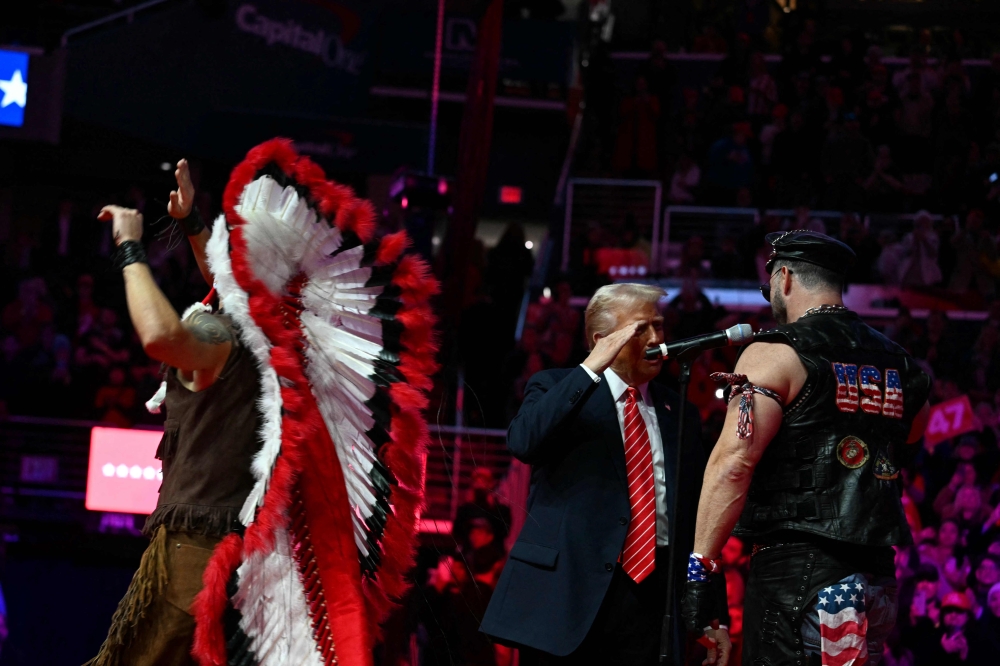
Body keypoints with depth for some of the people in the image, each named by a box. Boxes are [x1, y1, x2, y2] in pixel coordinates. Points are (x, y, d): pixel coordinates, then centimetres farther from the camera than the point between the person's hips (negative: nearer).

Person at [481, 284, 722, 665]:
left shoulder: (680, 415, 16)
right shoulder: (558, 389, 6)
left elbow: (697, 518, 16)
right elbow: (523, 442, -16)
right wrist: (591, 368, -16)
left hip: (651, 597, 3)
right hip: (566, 589, -3)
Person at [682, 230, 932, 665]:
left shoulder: (775, 353, -5)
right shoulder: (898, 363, 14)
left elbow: (733, 462, -14)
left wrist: (700, 566, -14)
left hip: (794, 566, -7)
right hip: (876, 572, 7)